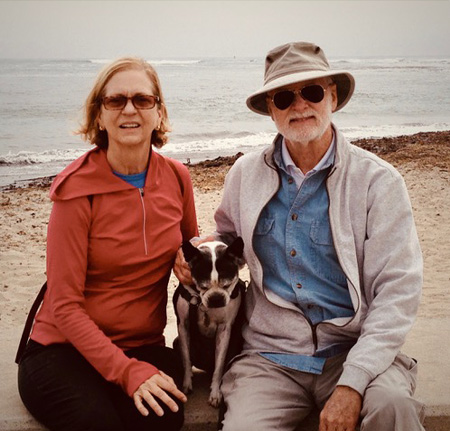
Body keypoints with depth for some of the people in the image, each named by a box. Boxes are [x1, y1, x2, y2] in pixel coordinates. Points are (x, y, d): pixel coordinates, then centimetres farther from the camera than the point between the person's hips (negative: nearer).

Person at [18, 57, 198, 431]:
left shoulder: (177, 178, 1)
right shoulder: (77, 190, -12)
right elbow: (65, 305, -13)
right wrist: (128, 372, -25)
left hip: (144, 347, 3)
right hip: (66, 349, -2)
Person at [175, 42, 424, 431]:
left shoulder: (378, 180, -2)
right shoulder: (246, 174, 8)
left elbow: (398, 291, -7)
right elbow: (229, 235, 27)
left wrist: (353, 384, -17)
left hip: (353, 350, -1)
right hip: (270, 358, 2)